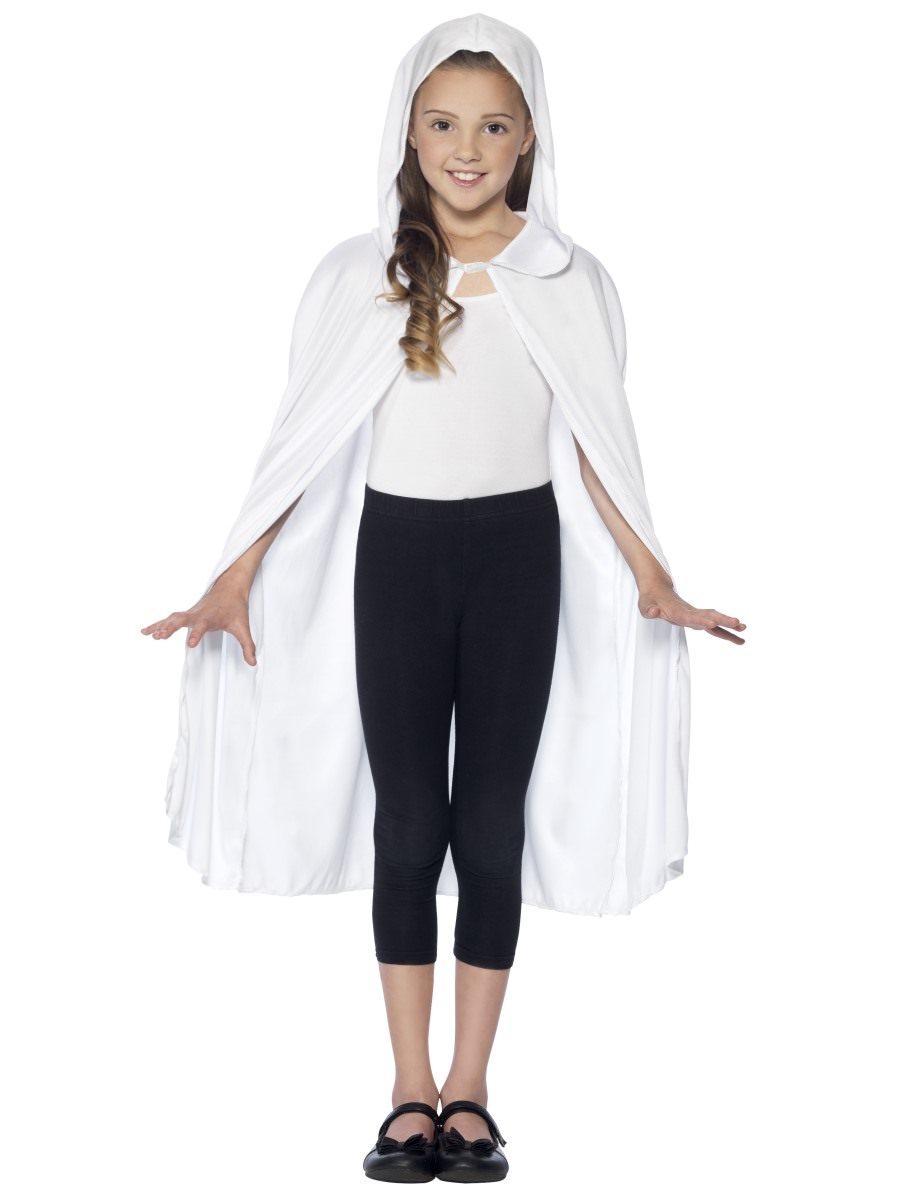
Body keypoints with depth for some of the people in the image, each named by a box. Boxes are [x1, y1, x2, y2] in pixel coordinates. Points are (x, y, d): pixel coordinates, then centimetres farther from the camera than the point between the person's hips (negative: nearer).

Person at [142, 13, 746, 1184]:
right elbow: (304, 435, 0)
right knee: (407, 822, 2)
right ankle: (412, 1093, 11)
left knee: (494, 820, 3)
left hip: (519, 557, 0)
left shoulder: (571, 279, 0)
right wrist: (236, 578, -5)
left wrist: (650, 577, -3)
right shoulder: (359, 275, -1)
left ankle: (469, 1092, 13)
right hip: (396, 556, 0)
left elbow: (598, 444, 5)